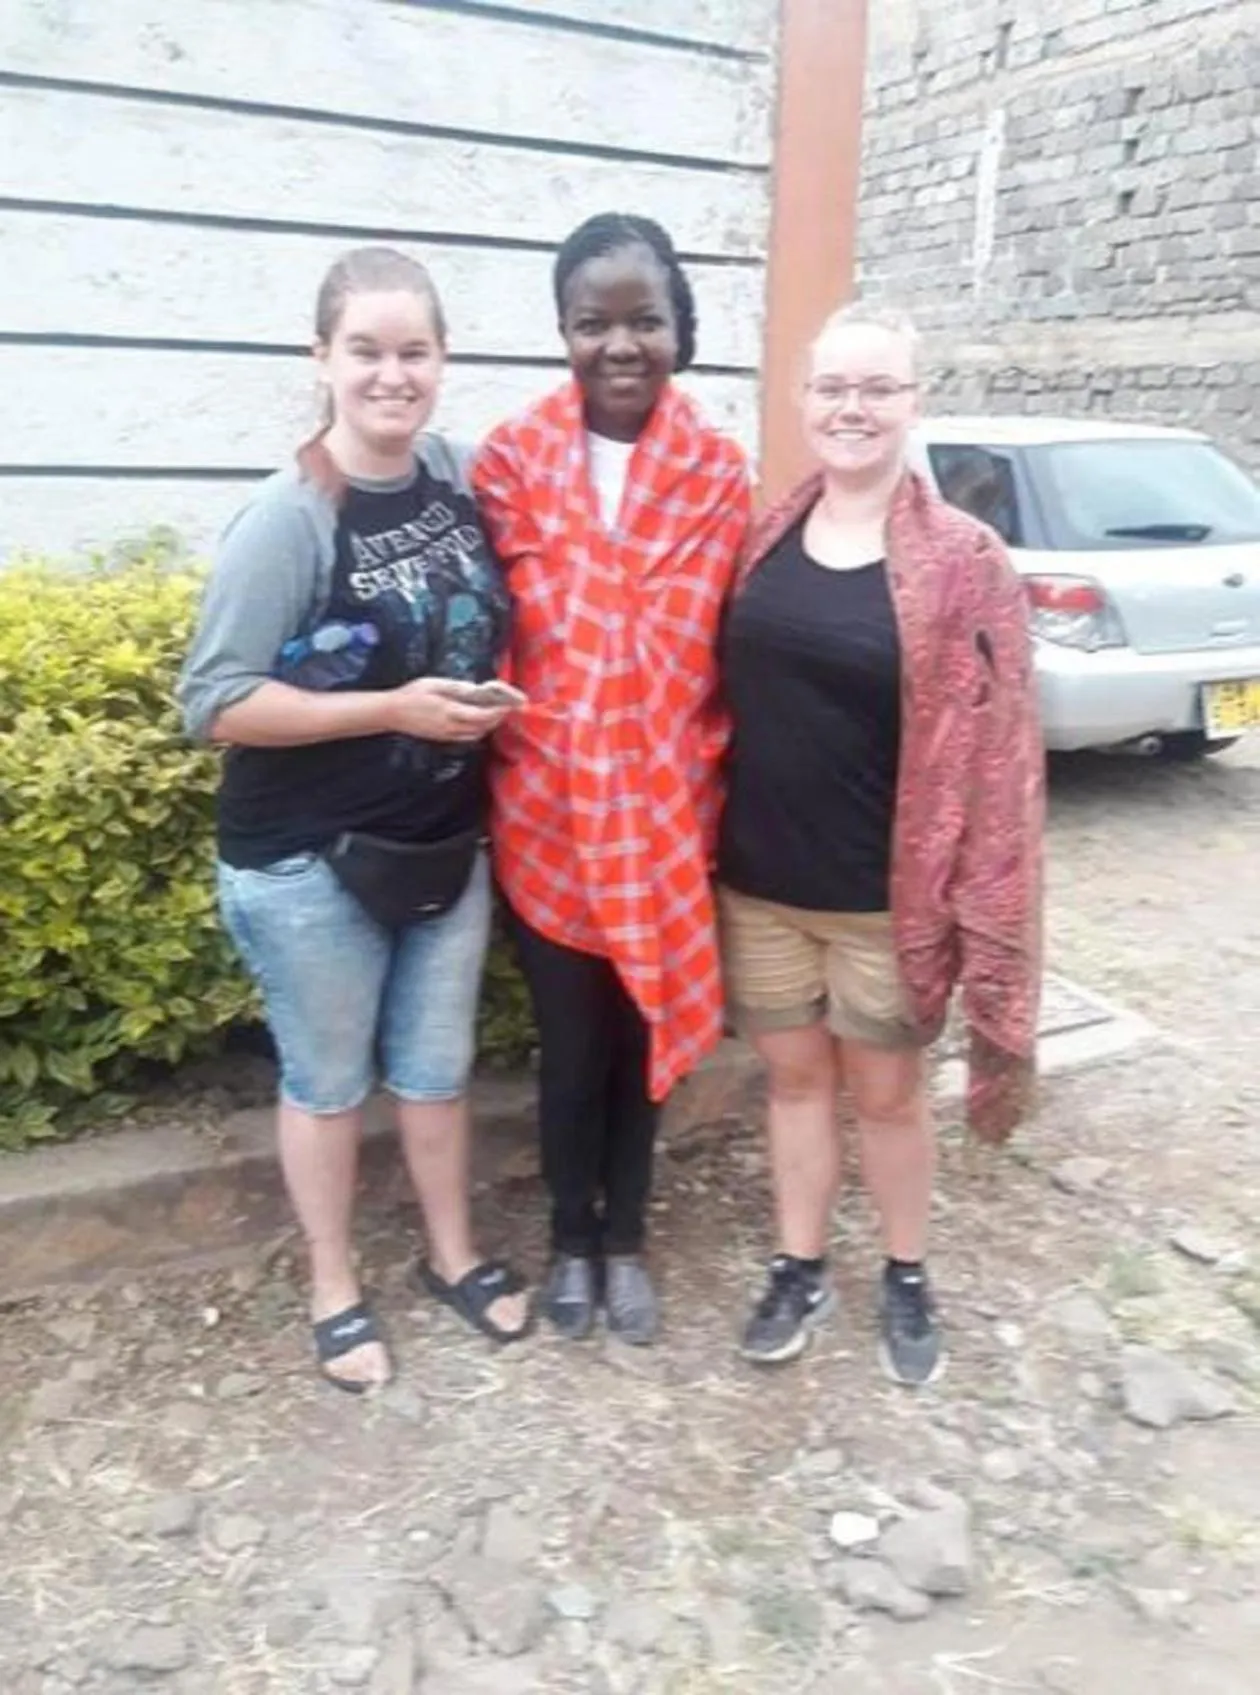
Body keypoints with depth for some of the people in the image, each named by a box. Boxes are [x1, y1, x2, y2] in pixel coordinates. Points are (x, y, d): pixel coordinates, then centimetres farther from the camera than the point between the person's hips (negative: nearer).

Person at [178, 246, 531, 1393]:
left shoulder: (460, 477, -1)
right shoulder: (288, 519, -17)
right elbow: (214, 704, -18)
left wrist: (487, 702, -1)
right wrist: (392, 708, -23)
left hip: (447, 844, 5)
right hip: (308, 866, -5)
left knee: (437, 1068, 19)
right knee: (328, 1083, 13)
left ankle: (453, 1255, 40)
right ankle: (335, 1288, 35)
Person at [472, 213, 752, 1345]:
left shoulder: (718, 473, -2)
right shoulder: (512, 460, -5)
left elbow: (700, 646, 0)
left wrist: (670, 777, -7)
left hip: (664, 811, 1)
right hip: (545, 811, -1)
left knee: (643, 1035, 14)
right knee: (569, 1045, 11)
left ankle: (626, 1238, 36)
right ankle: (572, 1239, 35)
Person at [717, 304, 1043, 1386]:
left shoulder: (964, 563, -10)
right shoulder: (761, 540, 2)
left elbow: (994, 750, -12)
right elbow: (716, 697, 7)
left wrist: (981, 917, -15)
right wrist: (706, 847, 2)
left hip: (884, 893, -3)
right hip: (758, 880, 3)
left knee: (886, 1090, 15)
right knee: (795, 1075, 17)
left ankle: (907, 1278, 38)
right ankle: (801, 1268, 37)